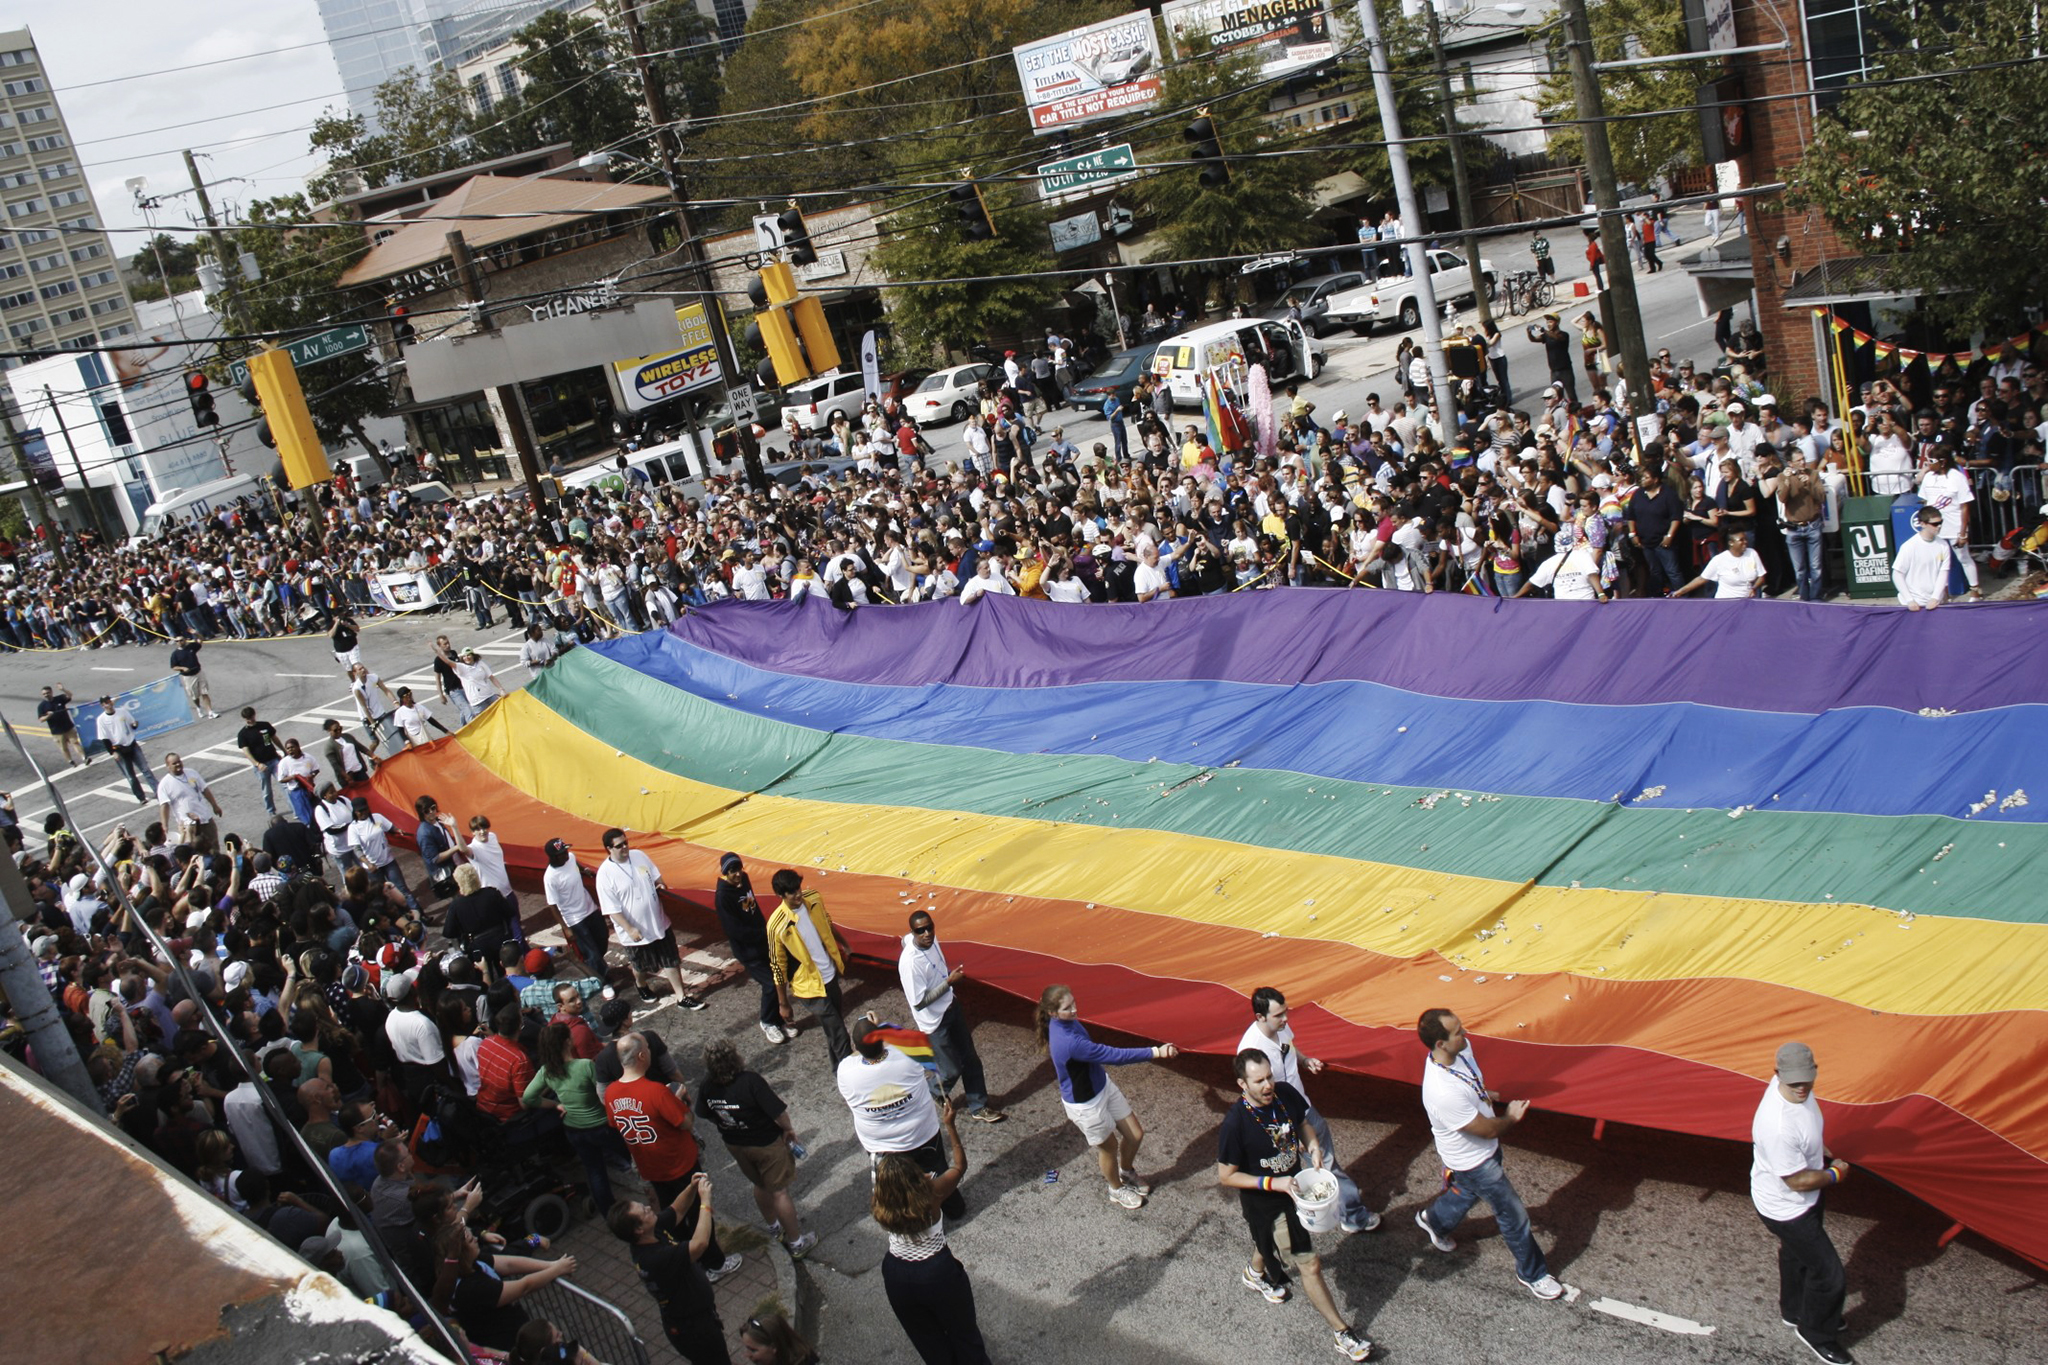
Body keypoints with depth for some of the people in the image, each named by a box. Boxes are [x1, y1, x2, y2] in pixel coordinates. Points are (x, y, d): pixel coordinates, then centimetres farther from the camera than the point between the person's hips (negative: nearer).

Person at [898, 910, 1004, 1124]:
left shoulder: (930, 940, -11)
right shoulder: (910, 962, -34)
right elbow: (919, 1002, -29)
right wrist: (949, 982, -28)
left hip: (951, 1006, 8)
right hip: (934, 1021, -8)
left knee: (971, 1060, 18)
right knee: (951, 1070, 8)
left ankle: (978, 1107, 35)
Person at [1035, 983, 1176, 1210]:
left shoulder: (1065, 1021, -12)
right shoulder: (1068, 1042, -40)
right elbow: (1115, 1055, -40)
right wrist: (1156, 1052, -41)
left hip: (1103, 1085, 8)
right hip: (1085, 1104, -8)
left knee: (1135, 1134, 17)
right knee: (1110, 1146, 18)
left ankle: (1127, 1173, 48)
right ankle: (1117, 1191, 48)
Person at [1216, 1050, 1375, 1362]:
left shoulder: (1286, 1093, -17)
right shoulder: (1235, 1123, -33)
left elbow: (1302, 1123, 4)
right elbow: (1226, 1176, -22)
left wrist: (1312, 1144, -17)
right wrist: (1272, 1183, -28)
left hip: (1293, 1187, 6)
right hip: (1263, 1202, -6)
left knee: (1269, 1238, 34)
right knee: (1310, 1265, 0)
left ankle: (1256, 1272, 66)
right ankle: (1341, 1333, 16)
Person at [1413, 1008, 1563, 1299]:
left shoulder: (1462, 1047, -19)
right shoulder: (1443, 1094, -43)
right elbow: (1488, 1130, -28)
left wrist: (1484, 1094, -4)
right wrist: (1512, 1117, -10)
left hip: (1485, 1148, 8)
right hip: (1473, 1160, -8)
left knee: (1470, 1190, 33)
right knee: (1513, 1214, 10)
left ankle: (1433, 1220, 59)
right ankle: (1532, 1273, 34)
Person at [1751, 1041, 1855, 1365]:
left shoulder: (1799, 1090, -16)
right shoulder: (1777, 1126, -43)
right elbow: (1798, 1181, -30)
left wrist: (1826, 1155, 9)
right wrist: (1834, 1174, -14)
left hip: (1806, 1200, 9)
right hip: (1786, 1208, -9)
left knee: (1796, 1253, 31)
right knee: (1829, 1274, 3)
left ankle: (1794, 1312, 57)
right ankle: (1817, 1334, 30)